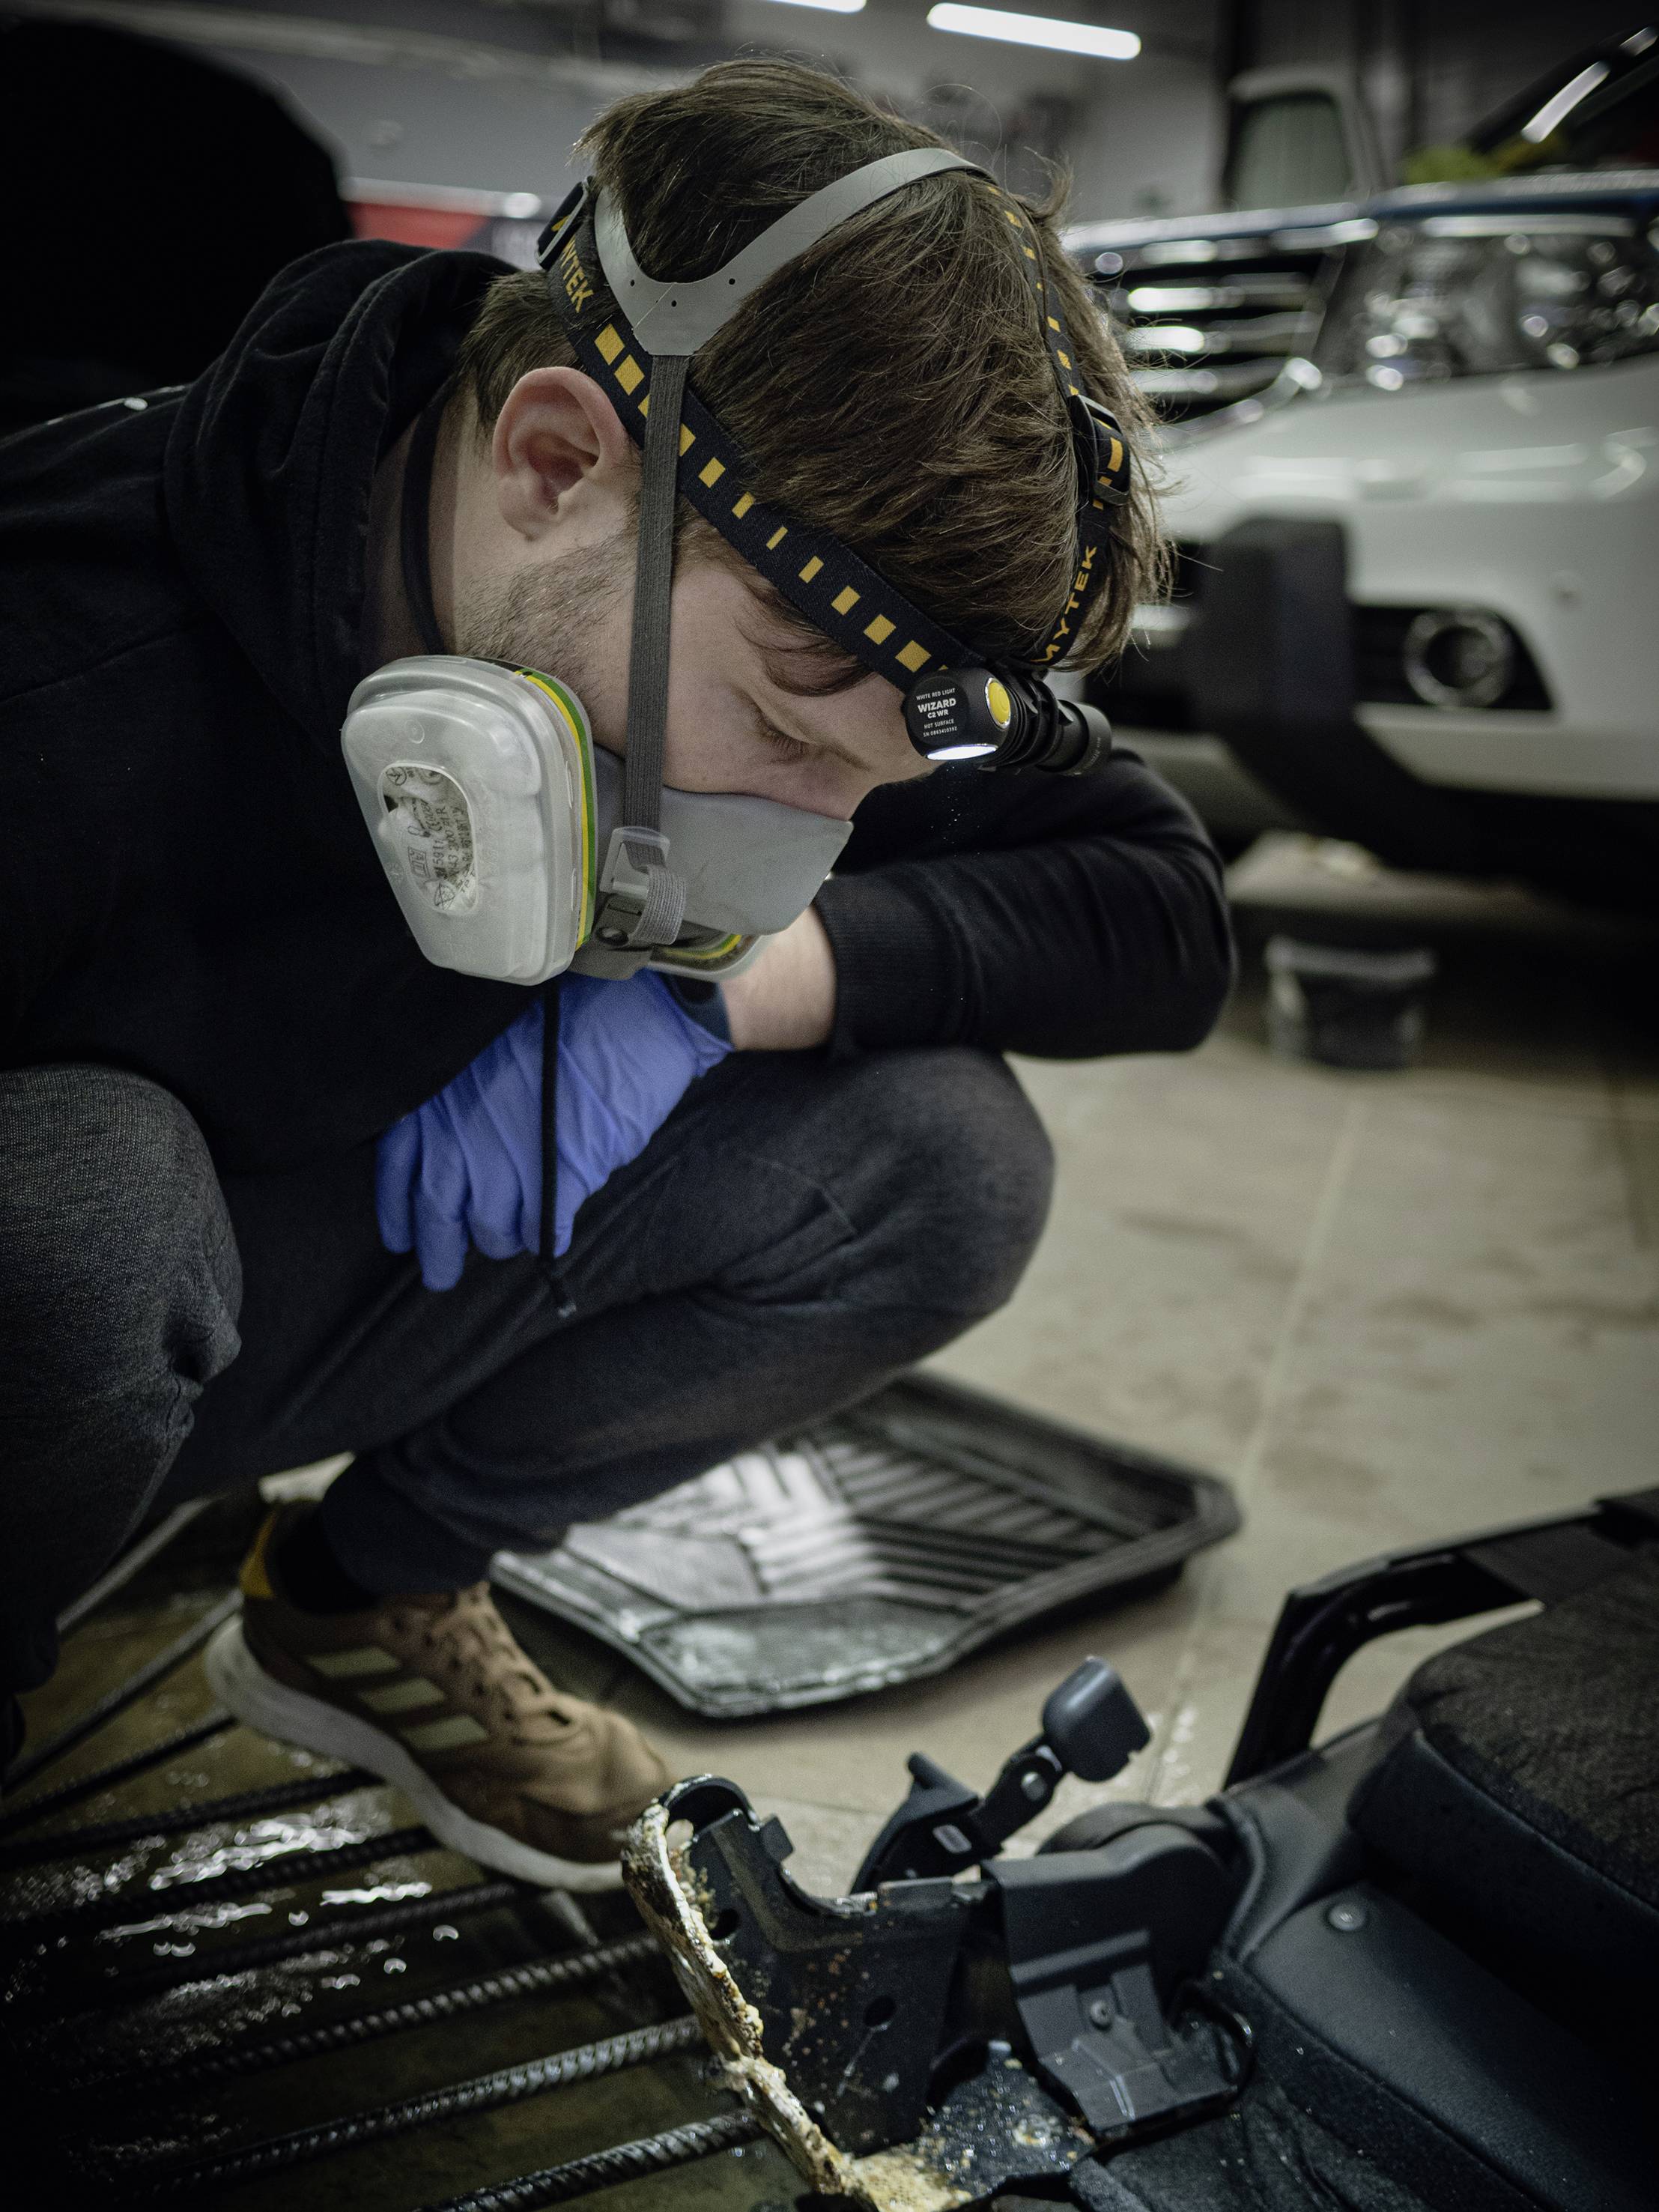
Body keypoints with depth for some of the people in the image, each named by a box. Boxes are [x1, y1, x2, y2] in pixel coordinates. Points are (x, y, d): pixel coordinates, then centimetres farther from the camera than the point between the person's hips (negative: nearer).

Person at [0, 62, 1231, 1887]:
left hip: (353, 1280, 5)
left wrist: (721, 982, -26)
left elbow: (1162, 916, -13)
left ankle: (370, 1596, 5)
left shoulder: (753, 616, -17)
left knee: (935, 1163, -15)